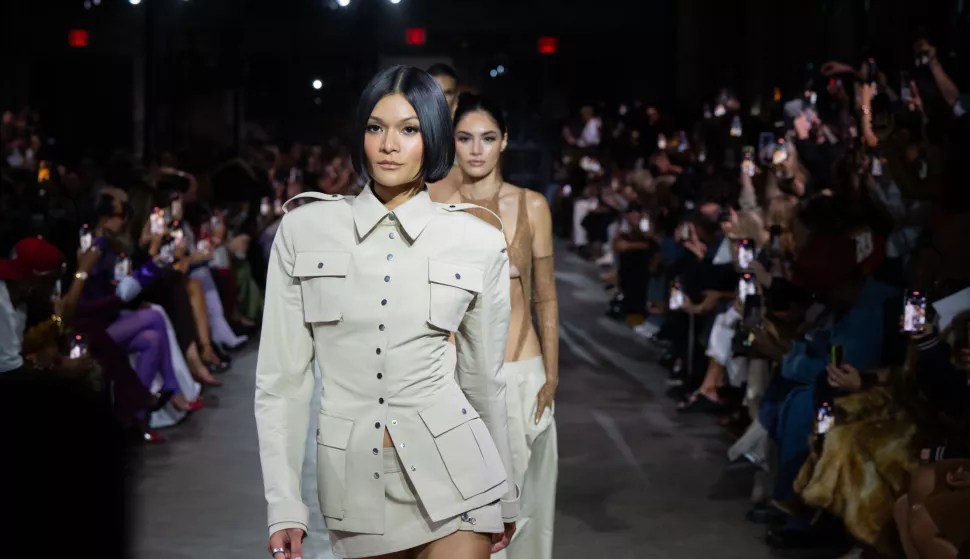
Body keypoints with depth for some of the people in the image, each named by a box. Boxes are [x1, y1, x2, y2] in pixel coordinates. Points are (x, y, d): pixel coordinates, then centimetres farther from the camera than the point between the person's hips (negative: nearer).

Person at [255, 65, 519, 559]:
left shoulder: (479, 243, -1)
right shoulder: (303, 230, -1)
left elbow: (485, 377, 9)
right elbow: (281, 376, 0)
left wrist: (504, 497, 16)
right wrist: (284, 508, -4)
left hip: (449, 467, -1)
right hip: (353, 474, 1)